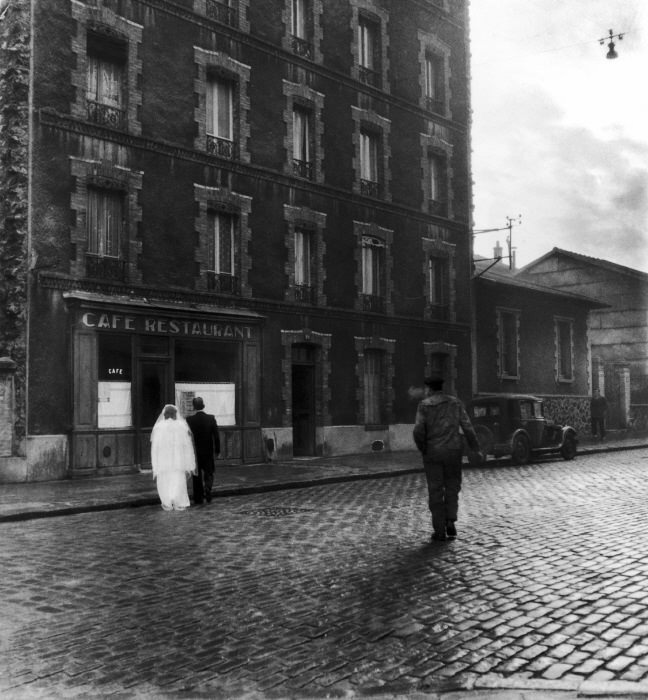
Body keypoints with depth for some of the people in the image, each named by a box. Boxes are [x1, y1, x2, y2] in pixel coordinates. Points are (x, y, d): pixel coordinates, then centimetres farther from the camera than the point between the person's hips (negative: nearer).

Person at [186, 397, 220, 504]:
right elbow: (216, 435, -5)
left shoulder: (189, 420, -9)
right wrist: (217, 450, 5)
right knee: (209, 474, 12)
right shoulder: (211, 418, -7)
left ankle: (198, 498, 12)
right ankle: (207, 488, -13)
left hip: (195, 452, 0)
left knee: (197, 476, 10)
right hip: (208, 452, 0)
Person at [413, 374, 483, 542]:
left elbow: (418, 431, -12)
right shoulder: (455, 403, 5)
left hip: (433, 453, -2)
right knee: (452, 487, 17)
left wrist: (422, 448, 4)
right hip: (454, 451, 2)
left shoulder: (424, 405, -3)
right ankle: (450, 521, 0)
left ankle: (440, 531, 7)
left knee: (435, 491, 6)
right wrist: (477, 449, 5)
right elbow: (467, 428, 0)